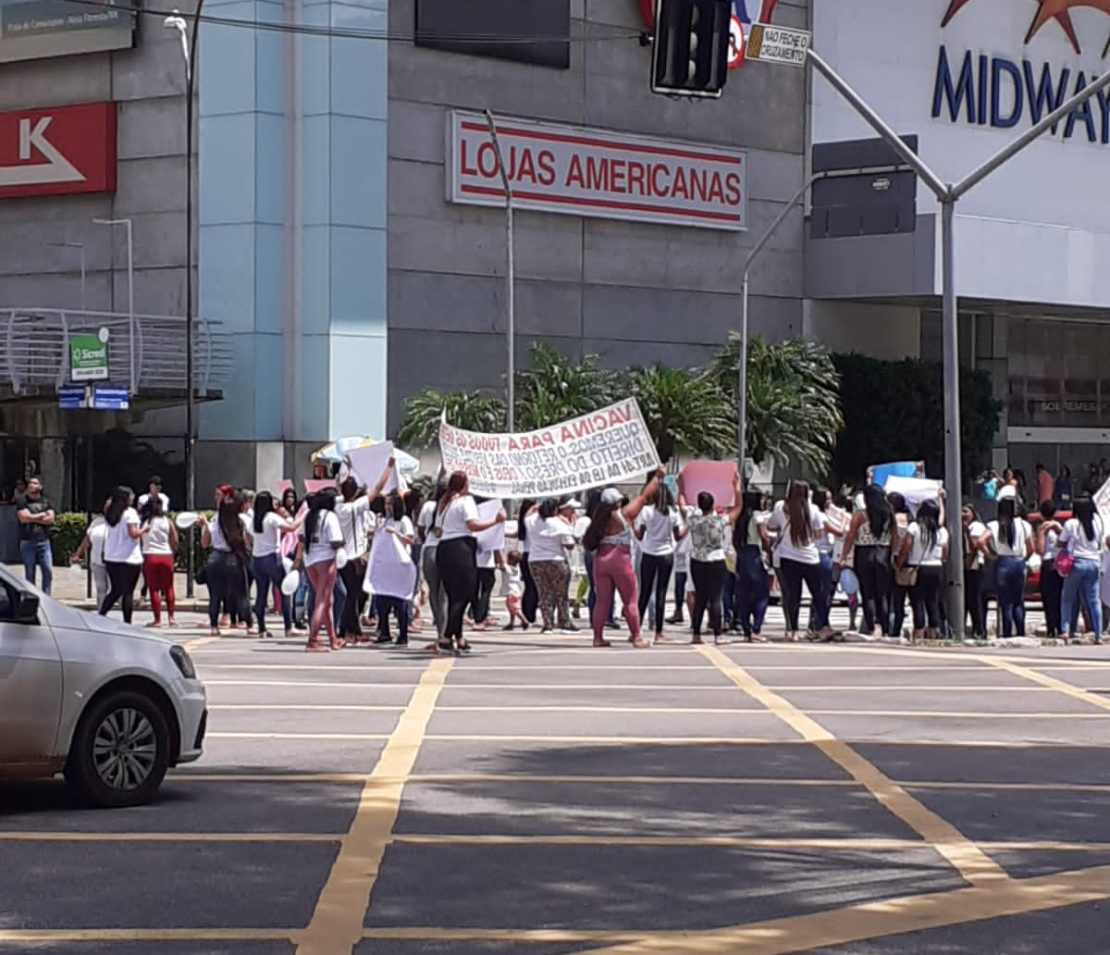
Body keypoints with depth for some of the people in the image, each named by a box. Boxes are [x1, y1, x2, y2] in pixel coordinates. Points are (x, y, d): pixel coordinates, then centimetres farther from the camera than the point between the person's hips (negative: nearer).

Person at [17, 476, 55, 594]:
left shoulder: (46, 502, 11)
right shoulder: (23, 502, 3)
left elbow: (50, 519, -2)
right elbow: (24, 518, -13)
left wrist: (33, 518, -9)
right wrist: (42, 515, -3)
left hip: (43, 541, 2)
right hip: (27, 542, -2)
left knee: (48, 571, -5)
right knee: (29, 573, 1)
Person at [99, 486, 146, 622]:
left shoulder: (111, 513, 11)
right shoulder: (130, 513, -10)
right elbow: (133, 533, -18)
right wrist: (144, 529, 0)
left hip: (111, 558, 6)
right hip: (129, 559, -6)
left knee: (114, 590, 16)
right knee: (128, 592, 0)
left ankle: (101, 616, 4)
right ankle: (127, 623, 1)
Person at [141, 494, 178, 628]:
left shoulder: (144, 521, -2)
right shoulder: (168, 522, -1)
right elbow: (175, 541, 0)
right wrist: (173, 552, 15)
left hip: (149, 556, -1)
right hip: (166, 556, 1)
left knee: (153, 589, 4)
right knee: (168, 588, 12)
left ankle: (157, 619, 5)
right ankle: (171, 617, 11)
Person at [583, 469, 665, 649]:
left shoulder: (599, 520, 7)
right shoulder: (624, 514, -6)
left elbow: (586, 543, 6)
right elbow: (644, 497, 1)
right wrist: (657, 477, 10)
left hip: (600, 560, 5)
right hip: (621, 561, -5)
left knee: (602, 601, 9)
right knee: (630, 601, 1)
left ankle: (598, 637, 9)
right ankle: (636, 637, -1)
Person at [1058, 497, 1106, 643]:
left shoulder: (1071, 524, -7)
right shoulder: (1099, 524, 3)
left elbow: (1061, 543, 1)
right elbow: (1102, 545, 9)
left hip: (1076, 563, -3)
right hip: (1094, 563, 3)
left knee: (1068, 598, 7)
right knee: (1094, 600, 5)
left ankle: (1066, 630, -5)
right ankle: (1098, 635, 0)